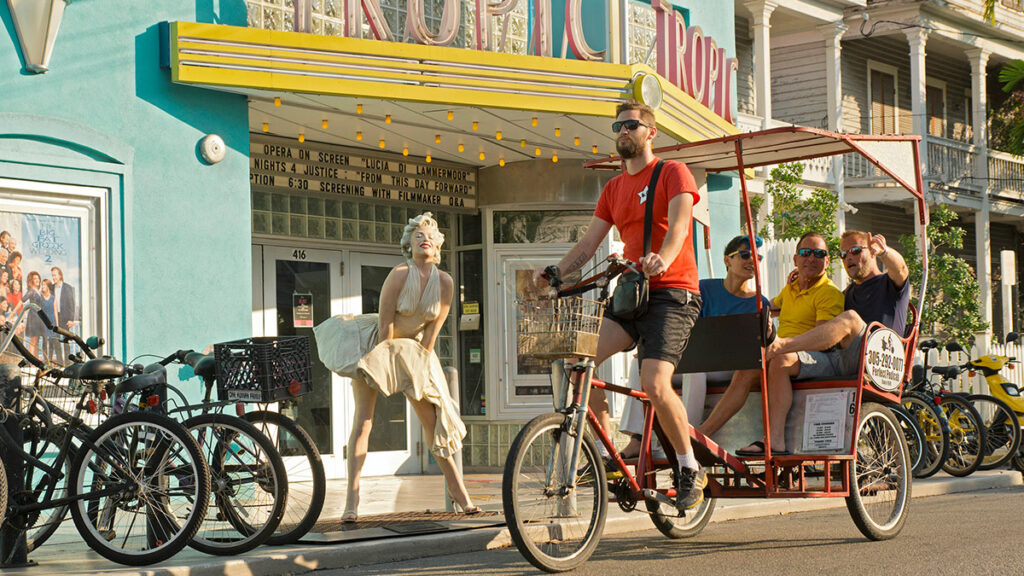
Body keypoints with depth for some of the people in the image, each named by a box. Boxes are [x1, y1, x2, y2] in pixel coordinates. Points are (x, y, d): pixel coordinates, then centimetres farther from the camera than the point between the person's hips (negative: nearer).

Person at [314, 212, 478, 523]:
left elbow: (433, 329, -4)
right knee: (363, 422, -13)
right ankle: (352, 500, -15)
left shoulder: (445, 282, -9)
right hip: (378, 345, -4)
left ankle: (456, 488, 17)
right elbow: (385, 322, -19)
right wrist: (386, 362, -15)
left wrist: (418, 363, -5)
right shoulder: (400, 274, -21)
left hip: (414, 350, 4)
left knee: (433, 419, 3)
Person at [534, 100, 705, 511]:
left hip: (672, 292, -6)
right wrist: (555, 271, -7)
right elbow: (588, 243, 12)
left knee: (654, 385, -22)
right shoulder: (613, 189, 19)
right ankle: (607, 453, -5)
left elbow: (679, 223, -17)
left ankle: (690, 468, -2)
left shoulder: (673, 173, 1)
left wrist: (662, 259, -38)